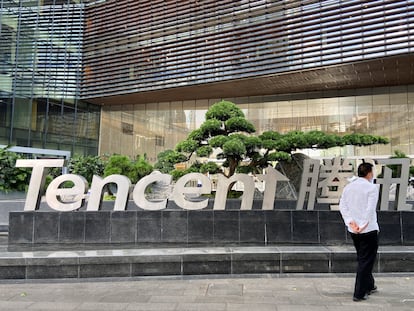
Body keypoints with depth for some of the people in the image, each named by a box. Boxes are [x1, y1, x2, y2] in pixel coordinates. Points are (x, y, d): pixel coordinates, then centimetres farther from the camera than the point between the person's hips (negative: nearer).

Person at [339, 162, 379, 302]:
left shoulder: (348, 187, 6)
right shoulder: (372, 187, -11)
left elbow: (342, 206, 1)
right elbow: (370, 209, -18)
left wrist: (351, 222, -4)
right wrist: (364, 225, -13)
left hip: (353, 230, 6)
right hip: (369, 230, -6)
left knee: (363, 259, 22)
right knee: (366, 261, 3)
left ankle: (369, 286, 38)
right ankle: (359, 293, 7)